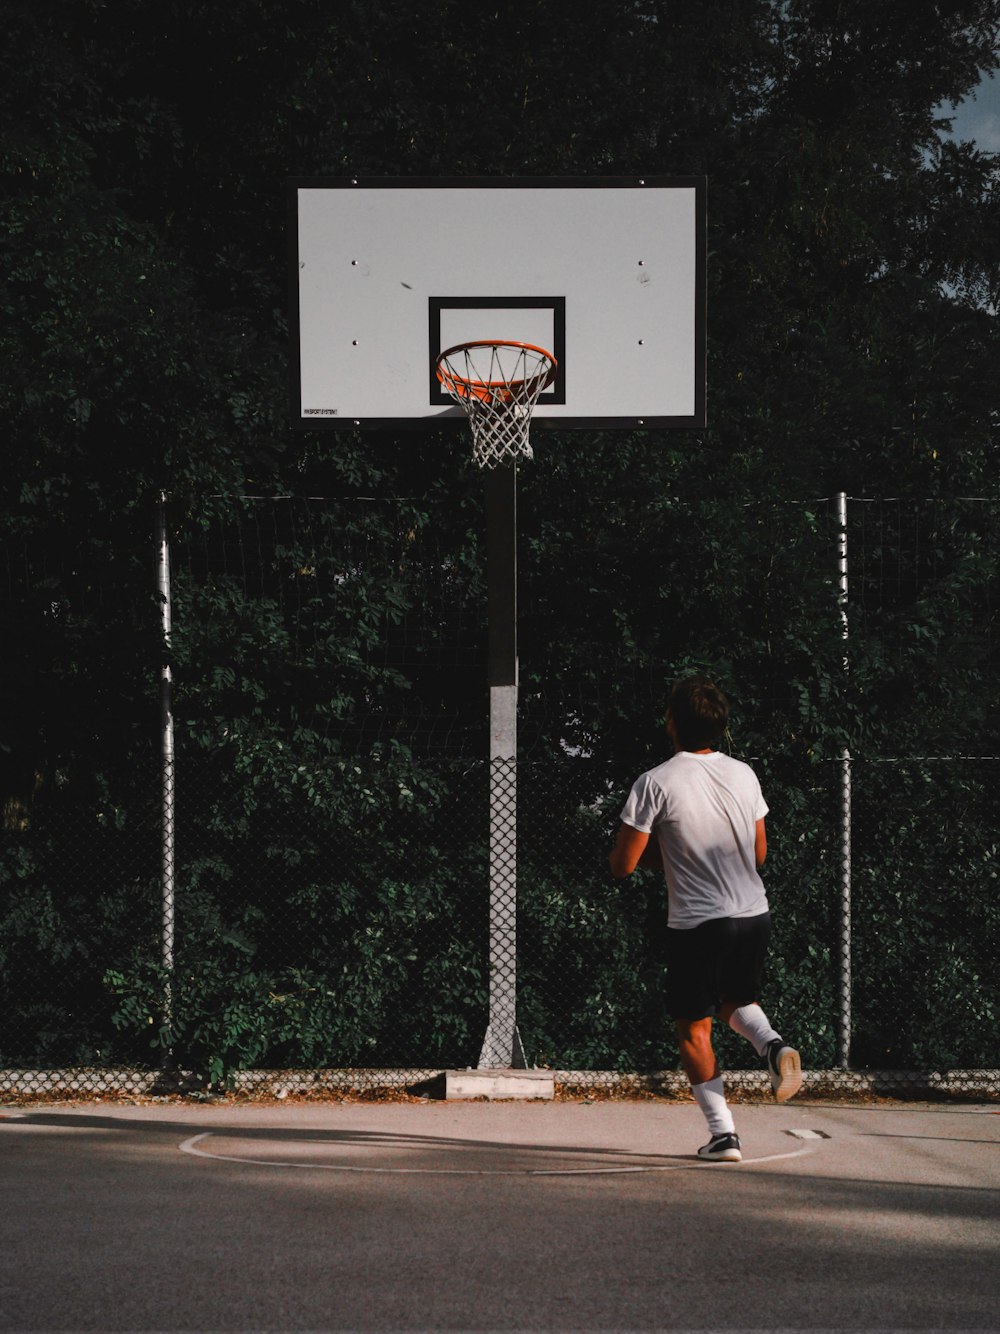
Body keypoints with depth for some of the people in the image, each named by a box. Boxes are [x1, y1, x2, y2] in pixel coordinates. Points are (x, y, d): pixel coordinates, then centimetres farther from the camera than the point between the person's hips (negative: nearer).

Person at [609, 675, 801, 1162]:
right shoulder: (743, 775, 4)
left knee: (693, 1029, 9)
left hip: (696, 923, -5)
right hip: (754, 914, 5)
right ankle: (773, 1045, -3)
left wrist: (658, 851, 12)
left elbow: (622, 865, -8)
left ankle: (723, 1133, 2)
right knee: (736, 1001, 27)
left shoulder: (655, 784, -11)